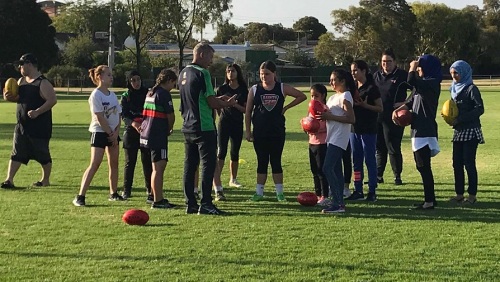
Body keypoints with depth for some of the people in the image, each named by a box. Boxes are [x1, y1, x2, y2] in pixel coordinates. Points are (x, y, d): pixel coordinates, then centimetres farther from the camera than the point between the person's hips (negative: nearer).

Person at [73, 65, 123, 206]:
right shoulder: (96, 95, -13)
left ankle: (113, 193, 24)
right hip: (99, 132, -7)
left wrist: (116, 133, -6)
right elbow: (100, 118, -17)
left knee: (114, 163, 11)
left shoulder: (112, 95, 10)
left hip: (113, 133, 7)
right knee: (94, 164, -13)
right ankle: (80, 196, -13)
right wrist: (111, 134, -14)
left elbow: (118, 115, 8)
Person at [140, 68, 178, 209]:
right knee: (158, 168, -7)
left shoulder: (150, 93, 16)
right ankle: (157, 201, -6)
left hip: (147, 133, 10)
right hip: (158, 135, -9)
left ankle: (159, 198, 22)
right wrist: (170, 129, 7)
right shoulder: (164, 94, -12)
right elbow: (170, 116, -11)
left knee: (159, 167, 16)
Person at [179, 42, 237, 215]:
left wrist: (218, 100, 20)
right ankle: (205, 204, -6)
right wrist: (227, 103, 2)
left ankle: (191, 204, 12)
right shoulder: (202, 73, -13)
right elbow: (211, 102, -16)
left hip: (188, 127, 9)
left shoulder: (184, 73, 14)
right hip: (204, 127, -9)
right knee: (208, 164, -4)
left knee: (190, 164, 9)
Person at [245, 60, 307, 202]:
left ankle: (279, 192, 8)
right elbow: (248, 112, 3)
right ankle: (259, 192, 10)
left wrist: (286, 107, 2)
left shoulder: (282, 88, 0)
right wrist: (248, 131, -1)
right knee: (262, 162, 4)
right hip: (259, 132, 0)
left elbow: (302, 96, 8)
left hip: (277, 132, 0)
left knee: (276, 162, 3)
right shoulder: (254, 90, 0)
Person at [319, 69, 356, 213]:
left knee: (327, 168, -15)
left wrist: (330, 116, -21)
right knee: (336, 170, 10)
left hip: (339, 138, -10)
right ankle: (340, 203, 14)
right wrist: (322, 115, 0)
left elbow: (351, 119, -20)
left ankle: (336, 203, -14)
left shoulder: (345, 96, -11)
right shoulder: (333, 97, 17)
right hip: (332, 137, 10)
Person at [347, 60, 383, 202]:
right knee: (356, 161, 9)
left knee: (370, 161, -2)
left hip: (368, 130, -7)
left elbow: (380, 108, -9)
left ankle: (372, 192, 2)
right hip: (355, 128, 7)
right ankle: (358, 191, 15)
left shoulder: (372, 88, -9)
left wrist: (365, 105, -21)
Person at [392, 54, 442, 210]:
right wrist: (397, 110, 1)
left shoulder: (433, 83, -13)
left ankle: (430, 200, -4)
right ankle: (429, 198, 19)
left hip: (426, 131, -10)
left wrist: (412, 68, -9)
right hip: (418, 130, 10)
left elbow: (411, 82, -27)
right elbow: (411, 102, 18)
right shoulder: (422, 83, 17)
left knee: (424, 166, -8)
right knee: (421, 166, 12)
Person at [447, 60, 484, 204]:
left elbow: (480, 109, -15)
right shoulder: (455, 89, 12)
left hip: (471, 131, -7)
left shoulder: (471, 89, -10)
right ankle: (459, 194, 12)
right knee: (457, 163, 6)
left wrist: (460, 119, -19)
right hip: (458, 131, 7)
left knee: (469, 163, -6)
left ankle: (472, 195, 0)